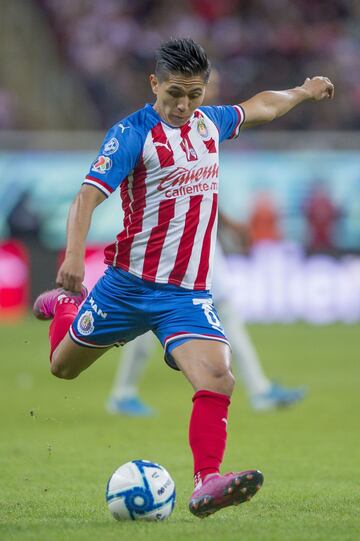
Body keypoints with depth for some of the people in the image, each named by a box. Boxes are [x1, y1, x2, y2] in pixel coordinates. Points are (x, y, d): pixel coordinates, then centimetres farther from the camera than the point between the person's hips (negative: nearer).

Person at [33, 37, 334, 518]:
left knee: (217, 379, -21)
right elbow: (89, 194, -24)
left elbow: (257, 108, 30)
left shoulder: (209, 121, 6)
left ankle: (206, 484, -23)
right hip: (130, 283, -3)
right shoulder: (132, 134, -14)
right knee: (63, 367, 17)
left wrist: (303, 92, 40)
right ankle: (65, 304, 50)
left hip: (188, 293, 3)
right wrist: (74, 253, -39)